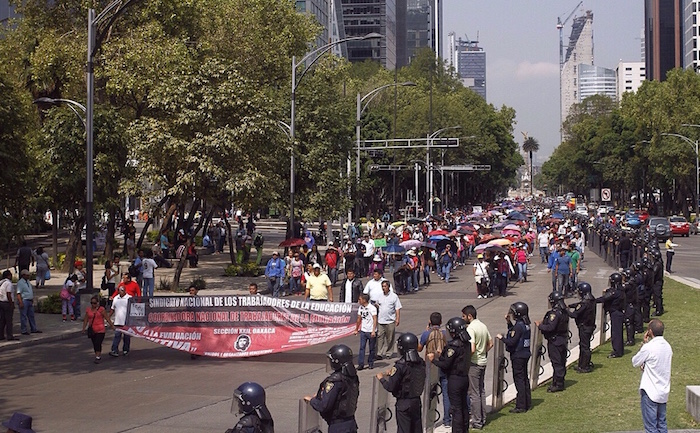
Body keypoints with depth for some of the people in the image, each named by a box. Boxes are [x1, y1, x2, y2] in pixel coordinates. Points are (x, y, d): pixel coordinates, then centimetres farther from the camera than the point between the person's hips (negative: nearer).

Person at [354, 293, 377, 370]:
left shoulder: (372, 308, -11)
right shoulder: (361, 308, 8)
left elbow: (374, 319, -15)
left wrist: (373, 331, -23)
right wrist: (356, 329, 23)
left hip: (371, 332, -5)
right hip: (363, 331, 5)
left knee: (372, 348, 5)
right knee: (362, 347, -4)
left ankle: (371, 363, 18)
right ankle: (360, 364, -5)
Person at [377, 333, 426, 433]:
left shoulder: (400, 366, -22)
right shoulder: (421, 363, -3)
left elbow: (390, 387, -19)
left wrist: (381, 378, 0)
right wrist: (392, 373, 17)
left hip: (404, 403, -6)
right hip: (417, 401, 6)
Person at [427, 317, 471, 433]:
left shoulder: (454, 345, -21)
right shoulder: (466, 343, 5)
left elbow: (445, 364, -21)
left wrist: (433, 360, -6)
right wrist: (439, 357, 11)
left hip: (455, 379, -9)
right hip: (465, 378, 9)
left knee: (456, 408, -1)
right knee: (463, 406, 18)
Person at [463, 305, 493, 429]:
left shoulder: (470, 328, -19)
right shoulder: (483, 326, 8)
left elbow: (472, 349, -26)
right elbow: (490, 344, 16)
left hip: (474, 363, -9)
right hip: (483, 362, 9)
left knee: (474, 393, -2)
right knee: (481, 391, 17)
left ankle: (477, 422, 2)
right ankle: (482, 419, 24)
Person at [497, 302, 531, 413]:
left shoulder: (518, 326, -21)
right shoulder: (525, 324, 7)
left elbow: (511, 342, -24)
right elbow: (513, 333, 20)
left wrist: (501, 337, -9)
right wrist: (509, 322, 12)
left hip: (518, 356, -9)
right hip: (525, 354, 9)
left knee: (519, 380, -4)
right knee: (524, 378, 16)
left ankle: (520, 406, 0)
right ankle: (527, 404, 24)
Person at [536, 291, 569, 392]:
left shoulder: (555, 313, -22)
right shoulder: (564, 312, 8)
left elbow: (550, 327, -26)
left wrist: (540, 325, -11)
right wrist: (544, 322, 12)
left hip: (555, 341, -9)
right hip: (563, 340, 9)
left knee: (556, 362, -3)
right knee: (561, 362, 14)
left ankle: (558, 384, 0)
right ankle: (560, 382, 22)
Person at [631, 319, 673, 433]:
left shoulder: (648, 347, -20)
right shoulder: (667, 346, 3)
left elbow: (635, 362, -6)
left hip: (650, 392, -7)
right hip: (664, 391, 7)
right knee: (662, 424, 15)